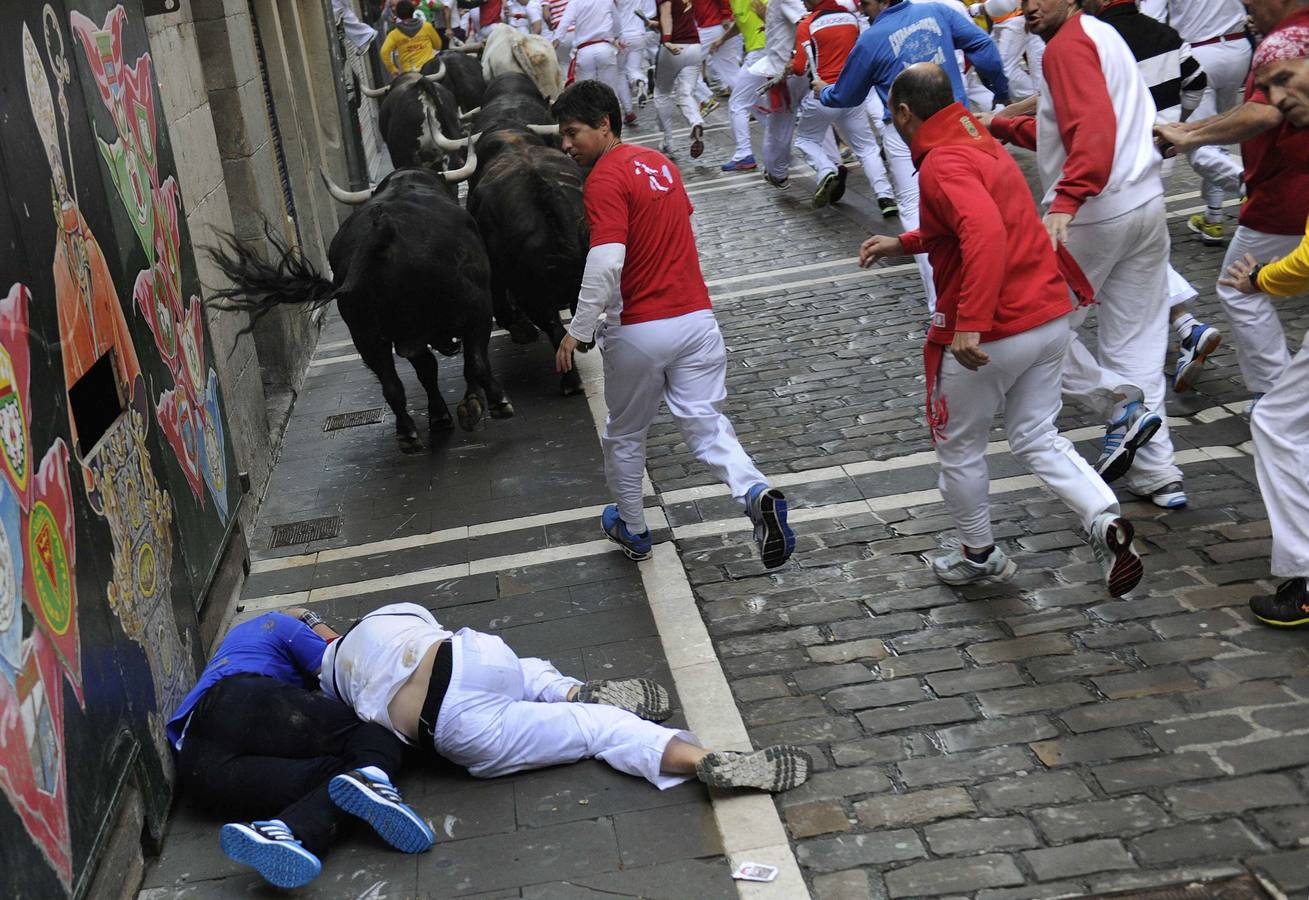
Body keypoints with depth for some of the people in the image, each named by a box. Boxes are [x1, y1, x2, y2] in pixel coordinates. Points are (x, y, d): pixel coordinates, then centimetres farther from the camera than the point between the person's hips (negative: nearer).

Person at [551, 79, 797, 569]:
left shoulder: (604, 179, -13)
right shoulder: (659, 162, 11)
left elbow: (606, 263, -24)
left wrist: (578, 330, -17)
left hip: (637, 330, -6)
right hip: (695, 317, 6)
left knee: (625, 434, 15)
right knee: (705, 421, 4)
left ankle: (631, 529, 31)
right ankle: (756, 493, -22)